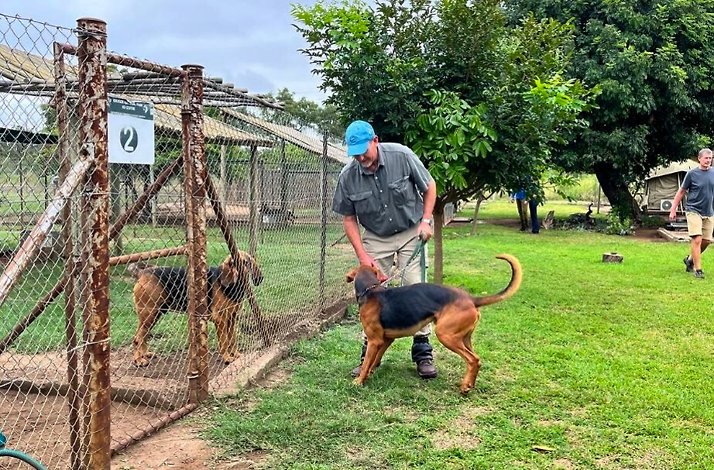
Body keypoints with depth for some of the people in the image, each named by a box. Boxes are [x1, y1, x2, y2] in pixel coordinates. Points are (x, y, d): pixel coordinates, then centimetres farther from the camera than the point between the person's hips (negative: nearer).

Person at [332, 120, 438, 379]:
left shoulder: (401, 156, -21)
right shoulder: (348, 176, -16)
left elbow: (429, 186, -5)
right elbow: (349, 219, -5)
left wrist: (426, 220, -14)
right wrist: (362, 255, -11)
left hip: (411, 232, -1)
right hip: (376, 238, 2)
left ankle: (423, 351, 2)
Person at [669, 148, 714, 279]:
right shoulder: (692, 174, -6)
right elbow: (681, 192, 1)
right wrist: (673, 210, -1)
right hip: (694, 211, -5)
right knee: (697, 240, -12)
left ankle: (690, 259, 32)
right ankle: (698, 270, -5)